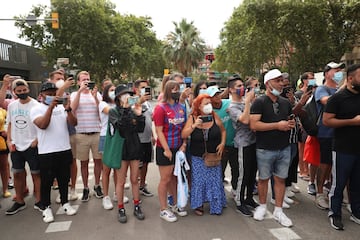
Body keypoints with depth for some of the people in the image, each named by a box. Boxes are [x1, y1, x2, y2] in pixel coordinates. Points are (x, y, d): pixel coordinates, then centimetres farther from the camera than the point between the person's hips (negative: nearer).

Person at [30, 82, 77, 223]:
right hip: (46, 153, -3)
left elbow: (73, 123, -4)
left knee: (64, 179, 15)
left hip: (65, 150, 3)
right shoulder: (36, 109, -3)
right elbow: (43, 125, -20)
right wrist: (51, 107, -26)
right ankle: (46, 207, 23)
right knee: (46, 181, 7)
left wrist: (68, 109, -20)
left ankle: (65, 203, 30)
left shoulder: (62, 107, 6)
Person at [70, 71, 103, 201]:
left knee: (98, 160, 8)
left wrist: (95, 96, -16)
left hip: (97, 133, 1)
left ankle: (97, 186, 25)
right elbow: (73, 108, -14)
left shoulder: (97, 94, 7)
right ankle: (85, 188, 21)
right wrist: (80, 90, -18)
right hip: (81, 134, -1)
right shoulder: (75, 94, 6)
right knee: (84, 162, 8)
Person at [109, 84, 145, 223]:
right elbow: (118, 126, -23)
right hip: (121, 149, -3)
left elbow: (140, 129, -1)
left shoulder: (133, 110, 4)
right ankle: (121, 209, 22)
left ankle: (137, 207, 26)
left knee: (134, 180, 12)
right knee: (121, 181, 7)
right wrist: (125, 110, -28)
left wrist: (139, 115, -13)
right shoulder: (114, 112, -4)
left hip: (134, 148, 3)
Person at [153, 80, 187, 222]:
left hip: (178, 149, 6)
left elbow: (184, 128, 11)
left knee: (175, 177, 16)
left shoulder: (181, 108, 7)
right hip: (165, 149, -5)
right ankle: (163, 210, 18)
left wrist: (184, 145, 1)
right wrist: (166, 149, -15)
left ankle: (175, 204, 33)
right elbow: (159, 131, -13)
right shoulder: (161, 108, -11)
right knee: (165, 179, 3)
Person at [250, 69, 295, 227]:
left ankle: (278, 211, 23)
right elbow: (254, 125, -20)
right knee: (263, 178, 9)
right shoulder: (259, 102, -10)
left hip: (284, 148, 5)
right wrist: (277, 125, -20)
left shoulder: (285, 103, 10)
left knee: (280, 179, 10)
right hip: (265, 150, -5)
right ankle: (262, 206, 29)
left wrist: (291, 124, 0)